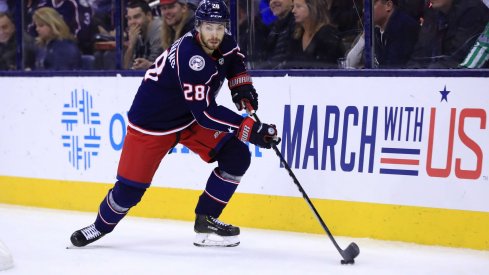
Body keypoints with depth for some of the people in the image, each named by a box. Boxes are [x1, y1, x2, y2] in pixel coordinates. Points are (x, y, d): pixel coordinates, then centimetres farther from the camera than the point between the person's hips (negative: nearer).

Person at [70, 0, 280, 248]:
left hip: (192, 119, 7)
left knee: (237, 157, -9)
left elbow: (234, 58, 16)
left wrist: (241, 85, -3)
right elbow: (205, 113, -37)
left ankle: (205, 220, 5)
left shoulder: (224, 43, -11)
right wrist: (250, 129, -40)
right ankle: (102, 225, 28)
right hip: (152, 122, -7)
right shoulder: (189, 57, -35)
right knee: (130, 188, -3)